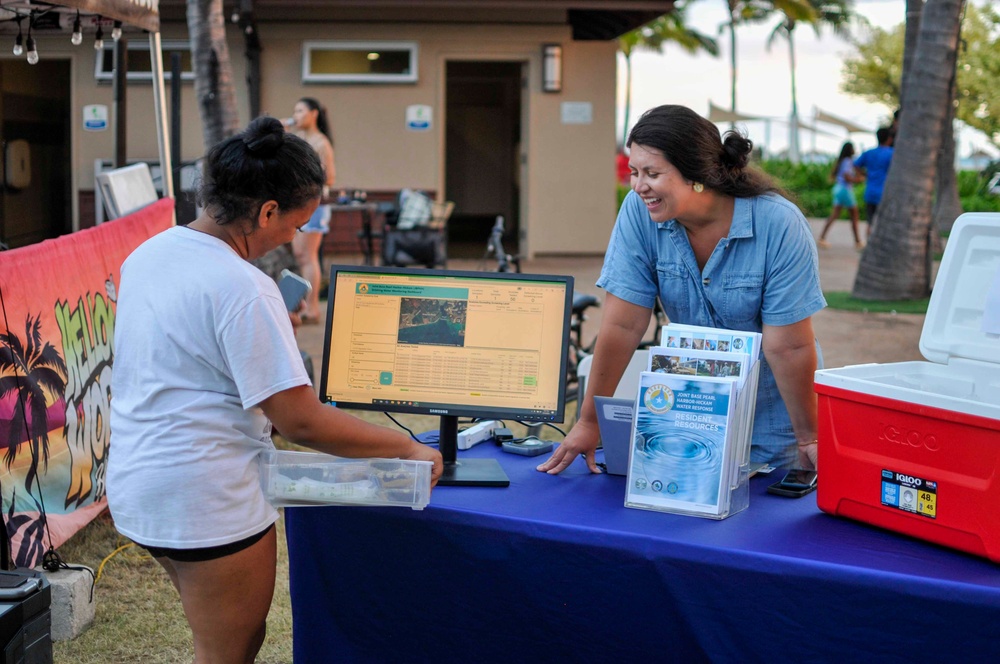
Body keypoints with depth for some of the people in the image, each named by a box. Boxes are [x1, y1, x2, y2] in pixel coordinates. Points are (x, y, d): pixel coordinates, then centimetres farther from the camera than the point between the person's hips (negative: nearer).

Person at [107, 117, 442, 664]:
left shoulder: (145, 254, 5)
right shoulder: (243, 290, -22)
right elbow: (302, 422, -23)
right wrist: (408, 449, -13)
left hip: (136, 488, 9)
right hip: (210, 505, -9)